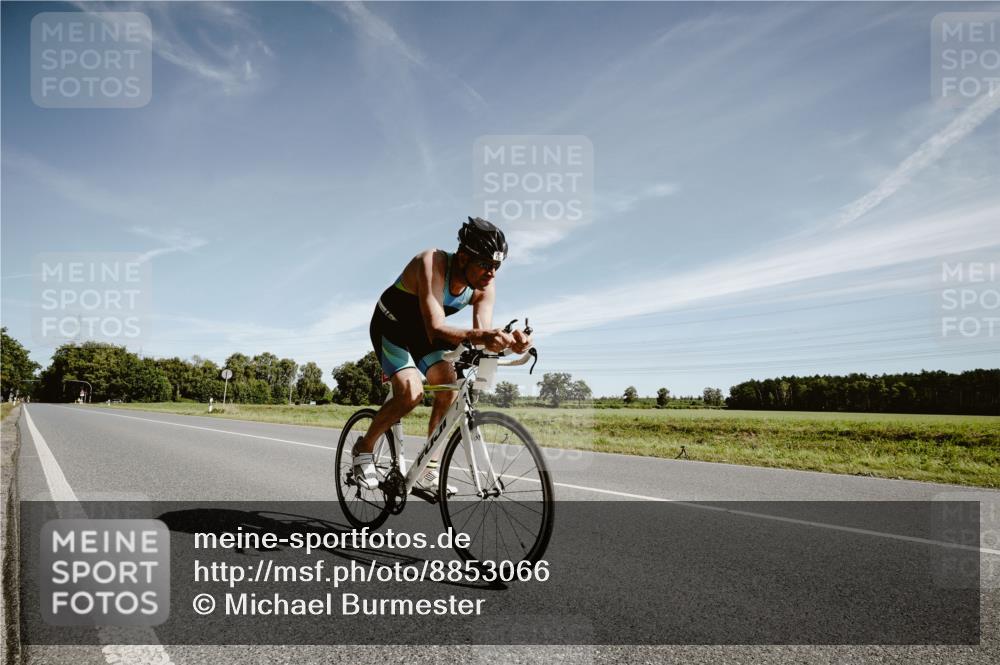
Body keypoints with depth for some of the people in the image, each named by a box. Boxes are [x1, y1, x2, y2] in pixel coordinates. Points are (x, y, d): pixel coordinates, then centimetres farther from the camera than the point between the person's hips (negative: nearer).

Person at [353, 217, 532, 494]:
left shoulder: (484, 288, -17)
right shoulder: (432, 263, -35)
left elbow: (483, 331, -25)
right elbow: (436, 328, -45)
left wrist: (508, 341, -47)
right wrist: (477, 336, -62)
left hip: (422, 332, 6)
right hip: (391, 326, -6)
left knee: (449, 386, -14)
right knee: (411, 393, -24)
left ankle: (429, 471, -3)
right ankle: (364, 448, 1)